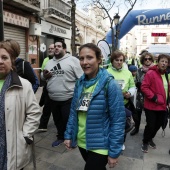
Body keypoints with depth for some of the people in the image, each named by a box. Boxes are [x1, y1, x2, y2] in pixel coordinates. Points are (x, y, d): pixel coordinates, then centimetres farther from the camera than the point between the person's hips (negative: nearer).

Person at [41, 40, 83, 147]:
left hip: (68, 98, -6)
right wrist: (44, 75, -2)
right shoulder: (50, 62, 13)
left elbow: (81, 78, -11)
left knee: (69, 120, 7)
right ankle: (61, 137, 40)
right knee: (57, 120, 20)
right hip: (53, 98, 6)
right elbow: (43, 76, 22)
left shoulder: (72, 60, -8)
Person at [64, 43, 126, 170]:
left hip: (99, 145, -5)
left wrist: (114, 151, -16)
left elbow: (118, 120, -17)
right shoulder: (80, 83, -1)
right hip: (81, 142, 6)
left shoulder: (110, 84, -18)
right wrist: (68, 135, 4)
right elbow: (73, 111, 6)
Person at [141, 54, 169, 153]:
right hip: (151, 106, -7)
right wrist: (154, 97, -22)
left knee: (158, 124, 17)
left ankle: (150, 138, 41)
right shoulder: (151, 73, -14)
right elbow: (144, 87, -19)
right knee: (151, 125, 0)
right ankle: (145, 142, 24)